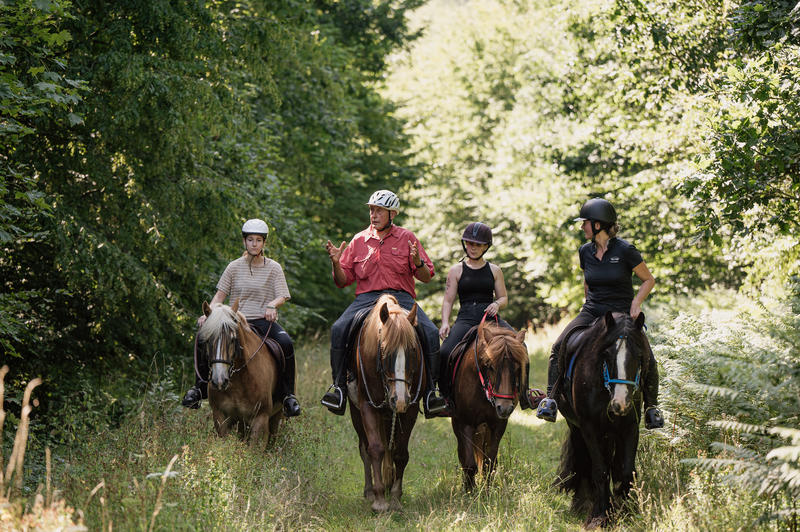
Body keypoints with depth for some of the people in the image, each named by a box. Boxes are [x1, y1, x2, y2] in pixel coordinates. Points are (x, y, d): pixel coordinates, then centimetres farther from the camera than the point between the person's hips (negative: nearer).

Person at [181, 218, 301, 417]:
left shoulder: (273, 268, 6)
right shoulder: (234, 267, 10)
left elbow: (282, 297, -1)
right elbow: (220, 295, 8)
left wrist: (272, 305, -25)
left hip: (264, 320, -2)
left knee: (286, 343, -33)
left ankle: (289, 395, -21)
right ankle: (199, 387, -7)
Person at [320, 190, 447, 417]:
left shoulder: (406, 238, 9)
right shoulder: (359, 241, 12)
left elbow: (426, 277, 7)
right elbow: (342, 280, 14)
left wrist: (417, 262, -15)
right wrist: (336, 262, -6)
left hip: (401, 297, -1)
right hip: (366, 298, 1)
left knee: (430, 332, -26)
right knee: (338, 329, -27)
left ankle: (430, 391, -17)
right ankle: (339, 387, -17)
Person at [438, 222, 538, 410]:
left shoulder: (494, 270, 15)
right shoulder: (456, 271, 10)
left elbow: (504, 297, 17)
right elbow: (448, 300, 7)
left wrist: (497, 304, -8)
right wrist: (445, 323, -9)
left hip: (490, 317, 1)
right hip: (465, 318, -1)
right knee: (445, 353, -27)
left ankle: (524, 392, -13)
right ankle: (446, 396, -10)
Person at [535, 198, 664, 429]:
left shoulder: (625, 250, -10)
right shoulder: (585, 252, 4)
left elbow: (648, 280, -1)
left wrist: (636, 303, -13)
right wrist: (591, 303, 9)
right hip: (592, 313, 4)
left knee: (647, 361, -16)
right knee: (559, 347, -18)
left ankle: (651, 407, 7)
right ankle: (551, 399, -13)